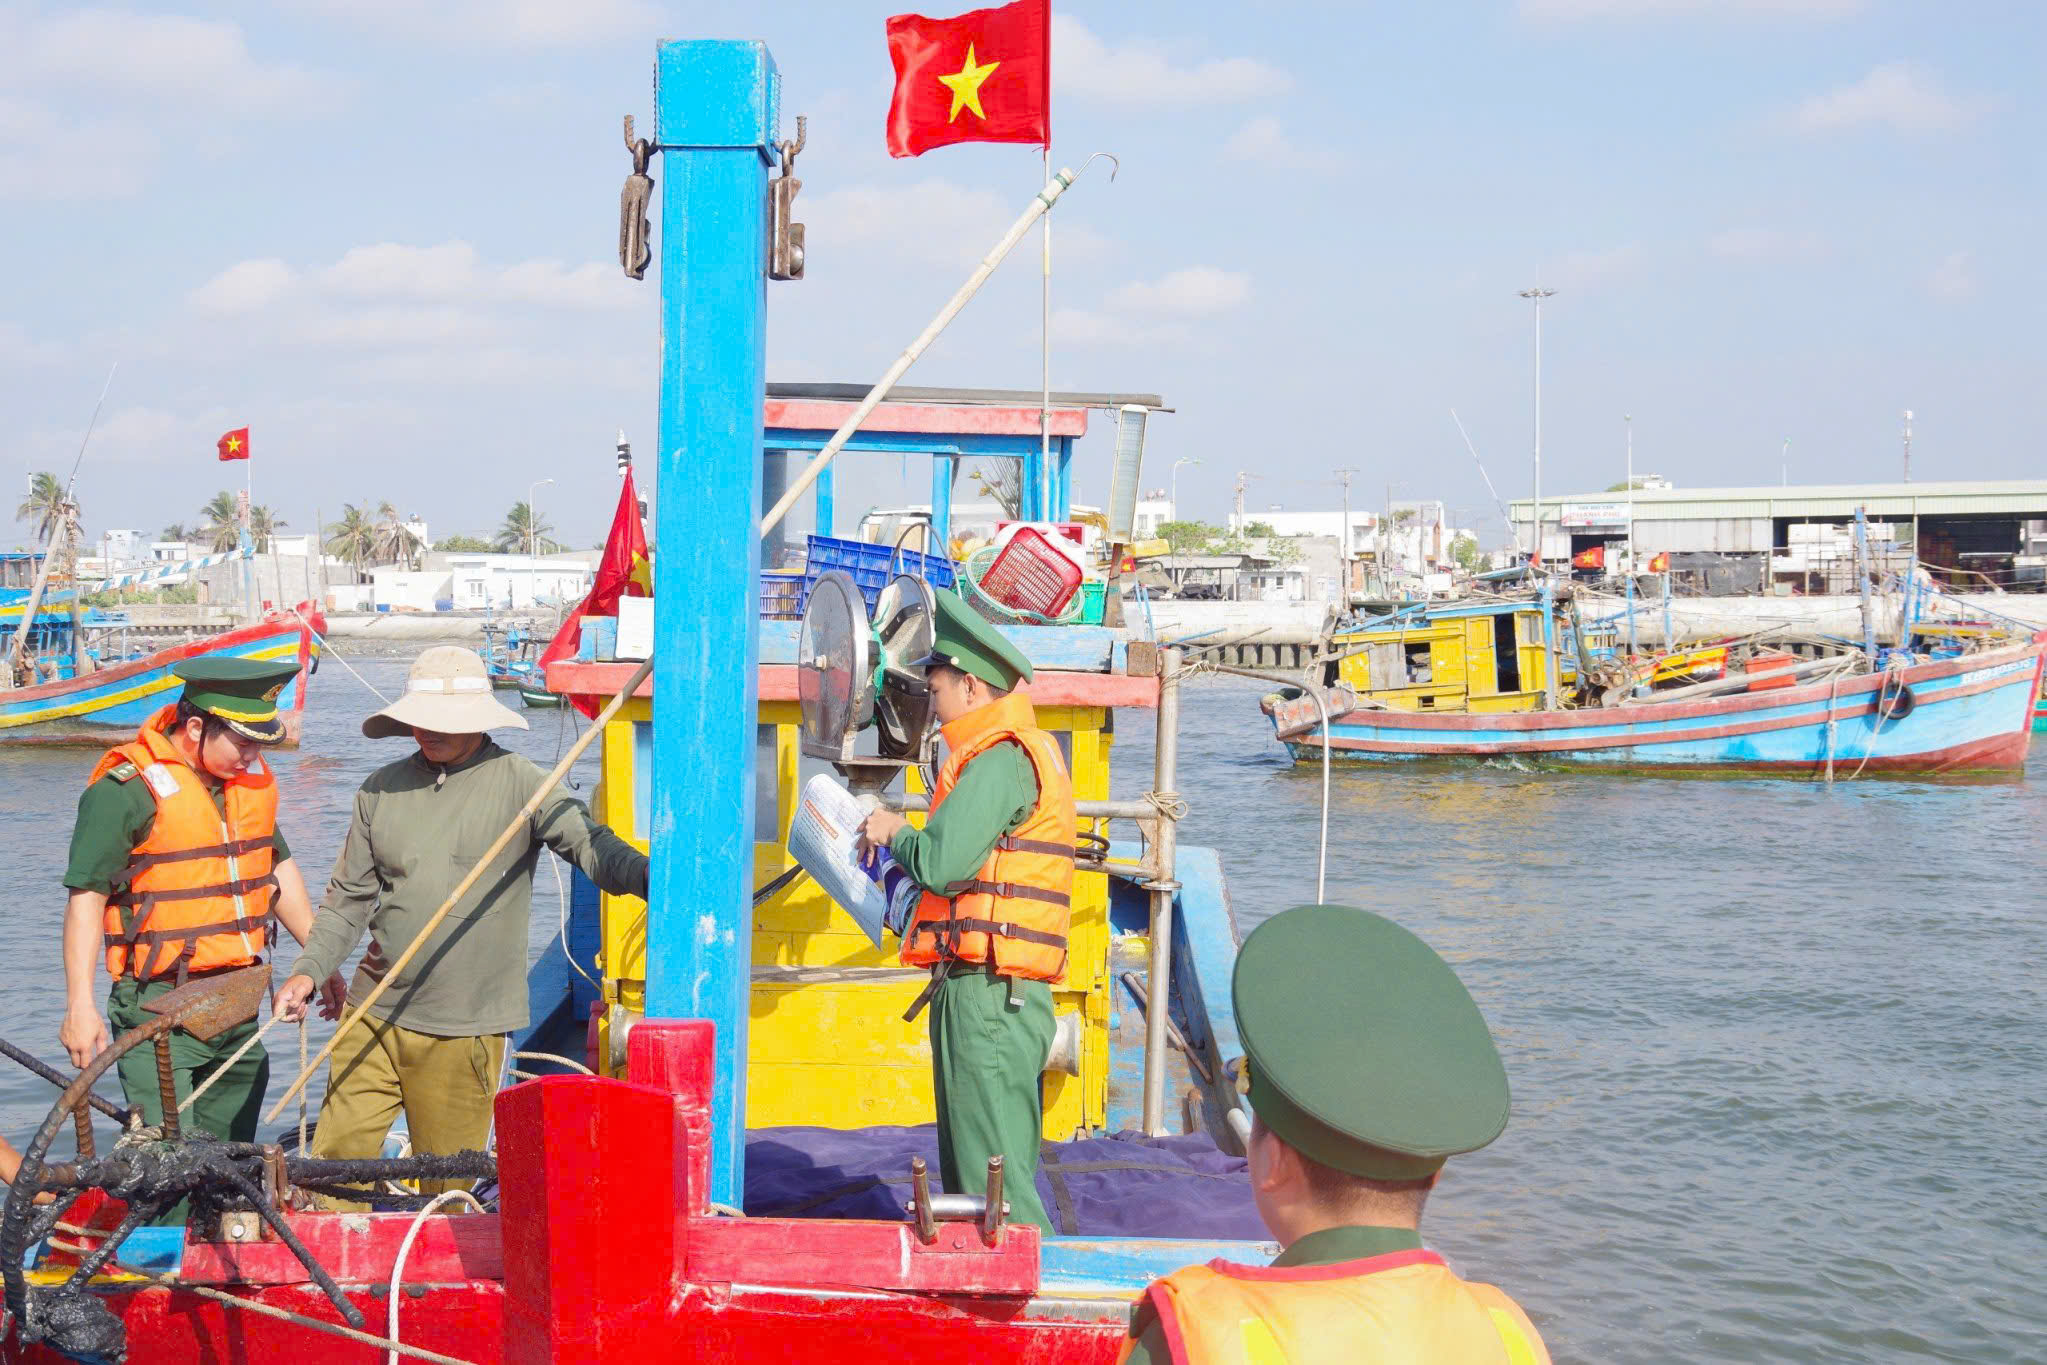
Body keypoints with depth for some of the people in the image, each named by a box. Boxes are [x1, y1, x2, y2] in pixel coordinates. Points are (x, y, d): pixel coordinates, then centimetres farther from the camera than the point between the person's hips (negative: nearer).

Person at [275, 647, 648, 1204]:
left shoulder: (518, 784, -4)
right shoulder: (381, 789, 8)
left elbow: (589, 845, -16)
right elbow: (350, 899, 14)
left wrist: (651, 876, -35)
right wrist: (309, 969, 2)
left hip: (465, 1031, -3)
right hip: (374, 1015, 4)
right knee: (337, 1156, 6)